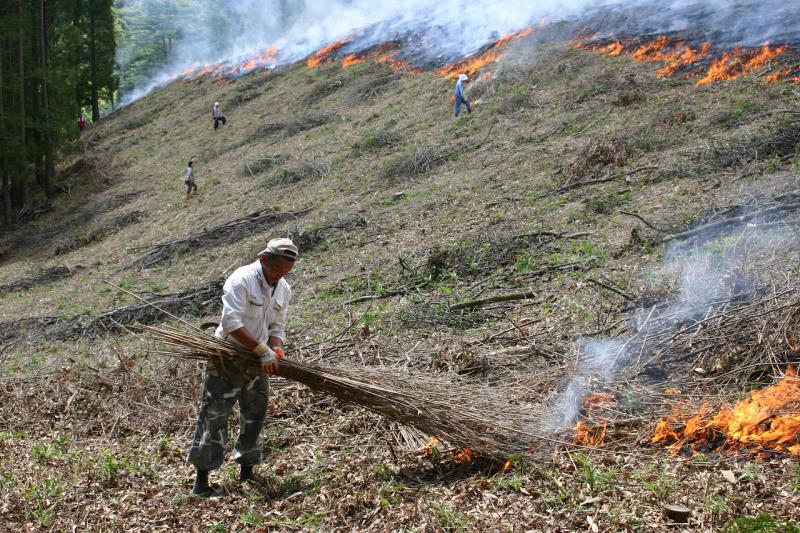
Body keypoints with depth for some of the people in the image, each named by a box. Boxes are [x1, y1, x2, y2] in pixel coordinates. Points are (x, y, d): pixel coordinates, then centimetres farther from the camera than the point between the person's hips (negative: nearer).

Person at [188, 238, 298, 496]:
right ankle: (202, 476, 3)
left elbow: (277, 327, 8)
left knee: (255, 416, 12)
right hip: (227, 359, -7)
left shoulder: (284, 289, 3)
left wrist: (276, 350, -14)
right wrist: (264, 351, -30)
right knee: (214, 415, -5)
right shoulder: (241, 280, -20)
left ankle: (247, 469, 26)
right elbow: (232, 323, -28)